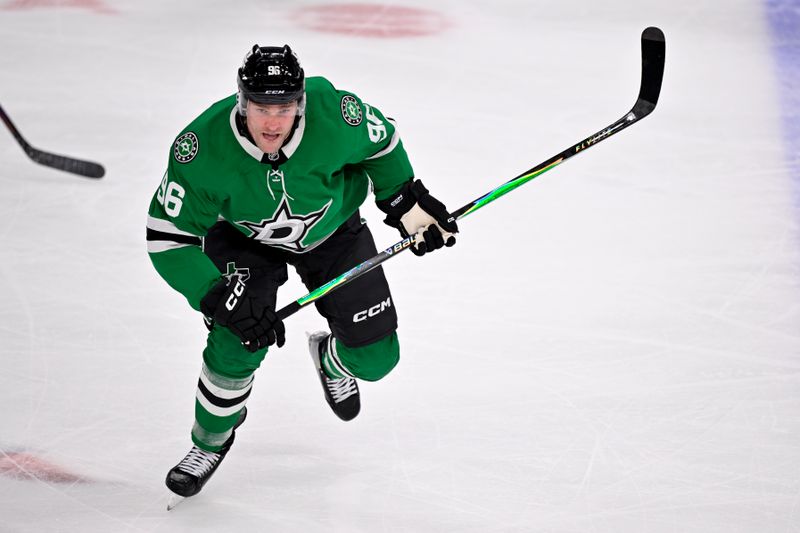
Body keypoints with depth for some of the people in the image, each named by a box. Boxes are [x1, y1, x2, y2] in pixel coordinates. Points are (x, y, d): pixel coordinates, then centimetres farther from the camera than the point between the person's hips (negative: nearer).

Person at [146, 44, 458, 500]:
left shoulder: (335, 115, -35)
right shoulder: (202, 148, -36)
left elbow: (382, 143, -10)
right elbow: (168, 237, -27)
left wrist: (409, 205, -4)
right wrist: (222, 300, -35)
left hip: (333, 231, 2)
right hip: (244, 238, -1)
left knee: (375, 357, -2)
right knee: (237, 342, -21)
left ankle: (332, 358, 37)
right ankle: (210, 442, 8)